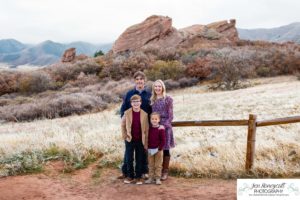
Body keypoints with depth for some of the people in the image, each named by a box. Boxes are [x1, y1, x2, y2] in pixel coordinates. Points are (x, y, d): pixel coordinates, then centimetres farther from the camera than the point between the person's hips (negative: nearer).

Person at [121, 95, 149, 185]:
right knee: (129, 159, 7)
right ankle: (130, 176, 23)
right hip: (130, 140, 0)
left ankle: (138, 176, 21)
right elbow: (123, 125, 8)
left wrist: (146, 143, -2)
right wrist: (125, 136, -1)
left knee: (139, 159, 8)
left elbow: (146, 129, 0)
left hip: (141, 140, 0)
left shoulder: (144, 114, -3)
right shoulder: (127, 113, -3)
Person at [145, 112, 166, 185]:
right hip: (150, 150, 4)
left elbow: (163, 140, -10)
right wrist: (147, 147, 3)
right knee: (151, 165, 12)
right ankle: (151, 178, 21)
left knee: (158, 165, 4)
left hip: (158, 150, -4)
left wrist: (160, 148, -14)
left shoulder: (160, 129, -12)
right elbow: (147, 138, 11)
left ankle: (158, 178, 12)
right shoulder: (149, 129, 2)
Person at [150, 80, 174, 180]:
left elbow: (170, 116, -5)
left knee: (165, 149, 3)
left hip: (165, 127, -4)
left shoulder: (168, 99, -2)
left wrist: (164, 125, -15)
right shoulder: (152, 100, 10)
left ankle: (165, 171, 13)